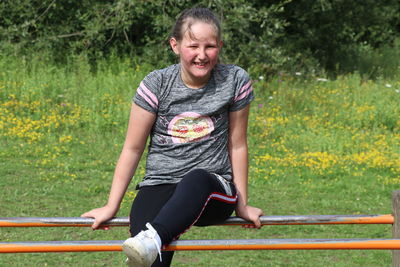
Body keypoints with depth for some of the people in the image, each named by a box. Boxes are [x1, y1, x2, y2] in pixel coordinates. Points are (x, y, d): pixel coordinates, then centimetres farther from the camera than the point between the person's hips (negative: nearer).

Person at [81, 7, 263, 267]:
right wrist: (111, 207, 4)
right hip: (160, 186, 1)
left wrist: (242, 205, 13)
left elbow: (237, 146, 9)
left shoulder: (235, 81, 0)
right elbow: (132, 149, 5)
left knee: (196, 179, -41)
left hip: (216, 190, -1)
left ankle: (152, 239, -61)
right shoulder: (157, 84, -1)